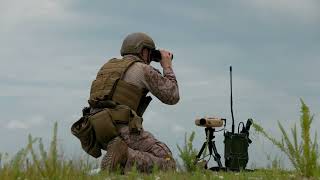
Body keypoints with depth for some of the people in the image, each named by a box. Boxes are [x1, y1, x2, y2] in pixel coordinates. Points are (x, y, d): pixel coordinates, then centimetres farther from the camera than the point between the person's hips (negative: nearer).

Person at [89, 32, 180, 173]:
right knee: (167, 163, -7)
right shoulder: (143, 69, 1)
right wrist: (167, 67, 16)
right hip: (122, 128, -8)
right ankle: (124, 158, -25)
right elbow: (172, 97, 3)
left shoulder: (108, 65, 22)